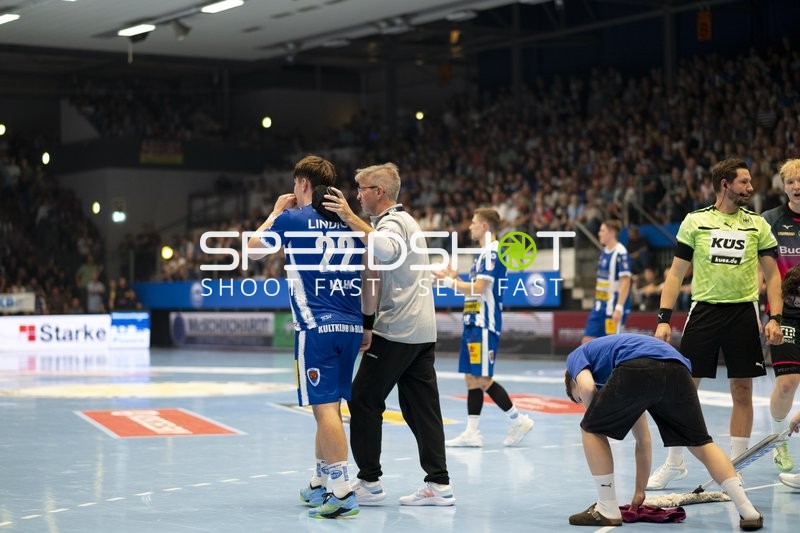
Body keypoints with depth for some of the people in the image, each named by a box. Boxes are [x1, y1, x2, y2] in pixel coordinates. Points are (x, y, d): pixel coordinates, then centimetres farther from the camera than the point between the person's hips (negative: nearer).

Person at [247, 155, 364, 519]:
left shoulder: (292, 219, -2)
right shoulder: (347, 225, 13)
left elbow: (252, 248, 14)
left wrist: (276, 213, 25)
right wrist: (366, 327, 20)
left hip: (316, 327, -6)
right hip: (351, 326, 6)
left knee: (325, 406, -9)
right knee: (329, 405, 16)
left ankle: (343, 491, -17)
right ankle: (320, 483, 26)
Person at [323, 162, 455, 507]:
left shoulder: (393, 222, -10)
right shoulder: (404, 220, 22)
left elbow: (385, 249, -35)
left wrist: (349, 217, -33)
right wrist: (370, 324, 24)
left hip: (396, 332, -9)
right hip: (422, 329, 9)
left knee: (364, 401, -1)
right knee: (421, 406, 6)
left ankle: (369, 482, 2)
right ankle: (439, 484, 3)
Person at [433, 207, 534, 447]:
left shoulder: (492, 252, -13)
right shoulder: (484, 253, 18)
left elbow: (478, 289, -21)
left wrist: (449, 281, -11)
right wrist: (455, 278, 12)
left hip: (484, 325, -10)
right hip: (474, 323, 10)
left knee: (482, 379, -9)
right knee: (472, 379, 7)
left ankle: (519, 420, 0)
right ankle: (472, 432, 8)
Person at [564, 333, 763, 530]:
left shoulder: (576, 356, 33)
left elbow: (587, 388, 4)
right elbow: (644, 441, 49)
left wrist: (594, 417, 24)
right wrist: (640, 493, 58)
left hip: (638, 369, -6)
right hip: (678, 368, 6)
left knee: (591, 430, 19)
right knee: (701, 444, 22)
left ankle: (607, 511, 18)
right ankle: (748, 512, 14)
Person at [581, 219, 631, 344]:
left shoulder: (620, 253, -14)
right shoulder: (604, 252, 12)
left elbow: (625, 282, -18)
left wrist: (619, 307, -23)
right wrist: (597, 302, 18)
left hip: (614, 305, -9)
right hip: (600, 305, 9)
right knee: (587, 341, 5)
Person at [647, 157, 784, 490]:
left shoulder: (758, 224, 6)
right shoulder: (695, 221, 3)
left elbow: (772, 274, 8)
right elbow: (676, 273, 5)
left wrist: (775, 318, -5)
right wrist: (664, 318, -3)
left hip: (743, 311, 1)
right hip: (704, 309, -1)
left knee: (742, 391, 2)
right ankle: (674, 463, 14)